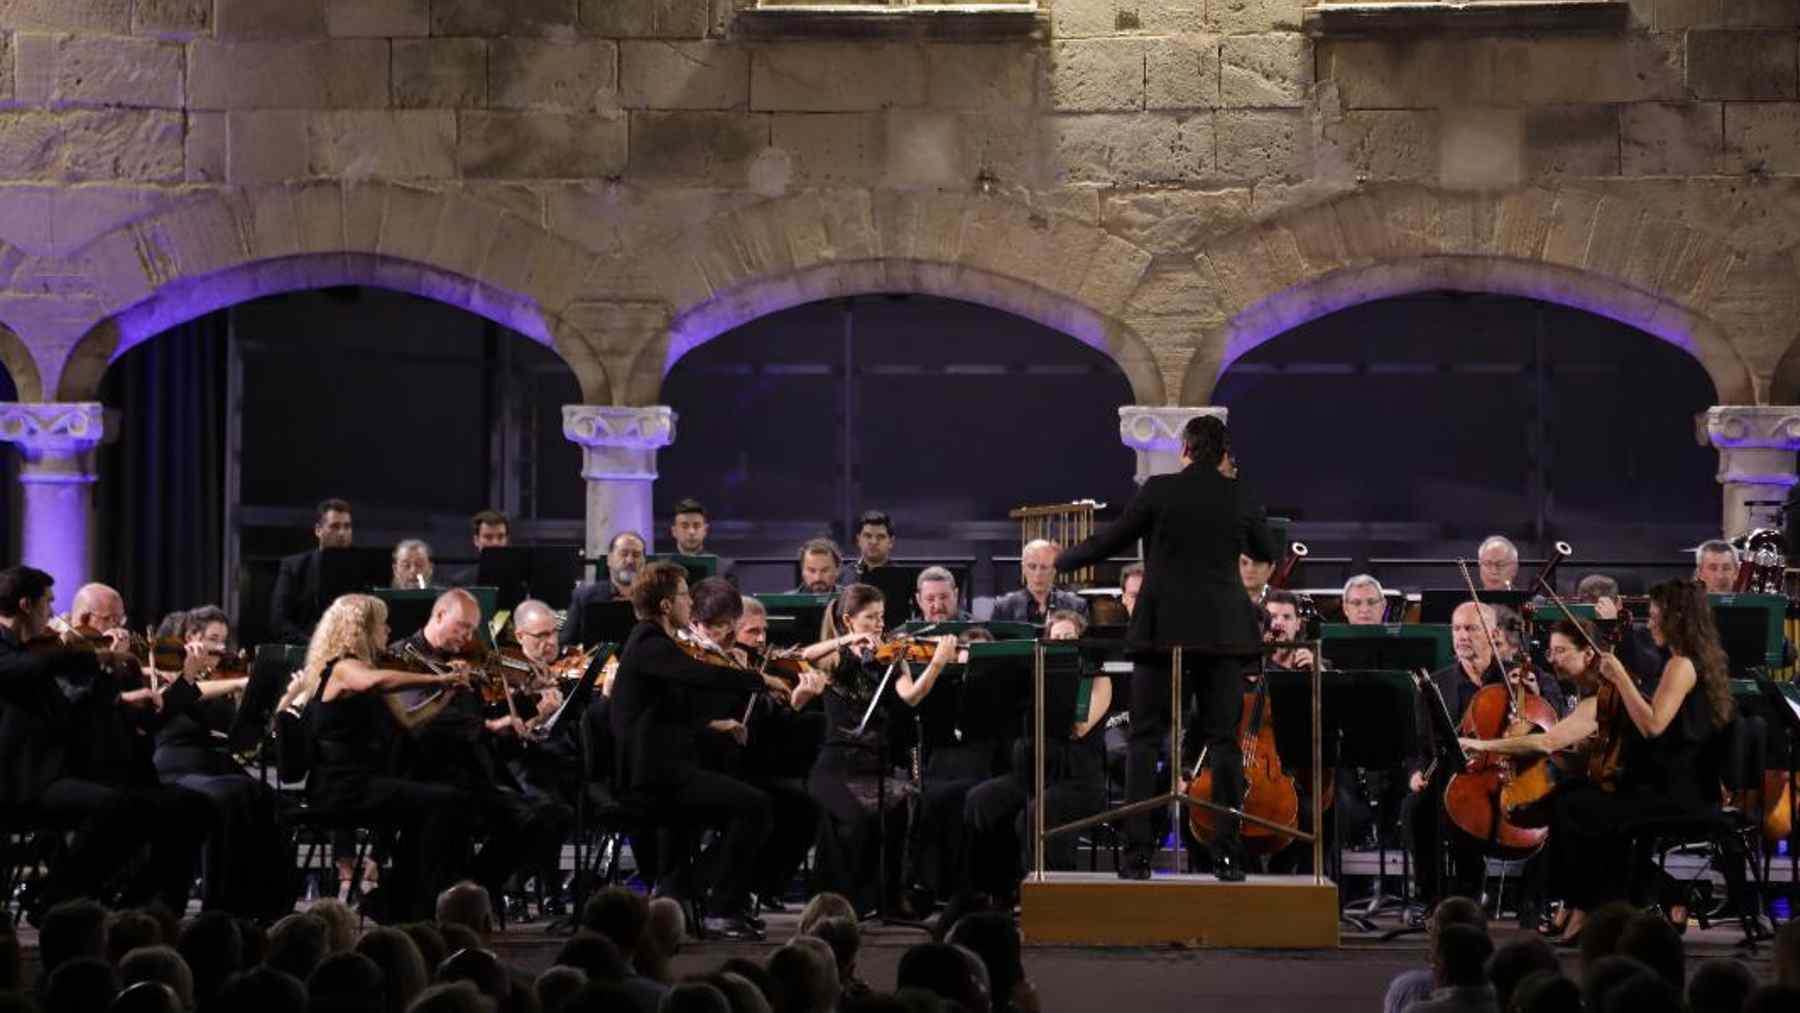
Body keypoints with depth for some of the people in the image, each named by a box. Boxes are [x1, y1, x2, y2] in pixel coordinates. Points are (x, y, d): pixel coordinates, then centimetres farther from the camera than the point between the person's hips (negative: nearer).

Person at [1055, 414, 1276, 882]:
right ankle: (1228, 853, -2)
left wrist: (1062, 560, 22)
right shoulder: (1238, 499, 2)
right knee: (1223, 740, 4)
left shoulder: (1159, 490, -3)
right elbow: (1266, 551, 19)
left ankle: (1138, 852, -4)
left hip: (1163, 628, -1)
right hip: (1223, 632, 2)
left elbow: (1110, 541, 4)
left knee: (1146, 738, 3)